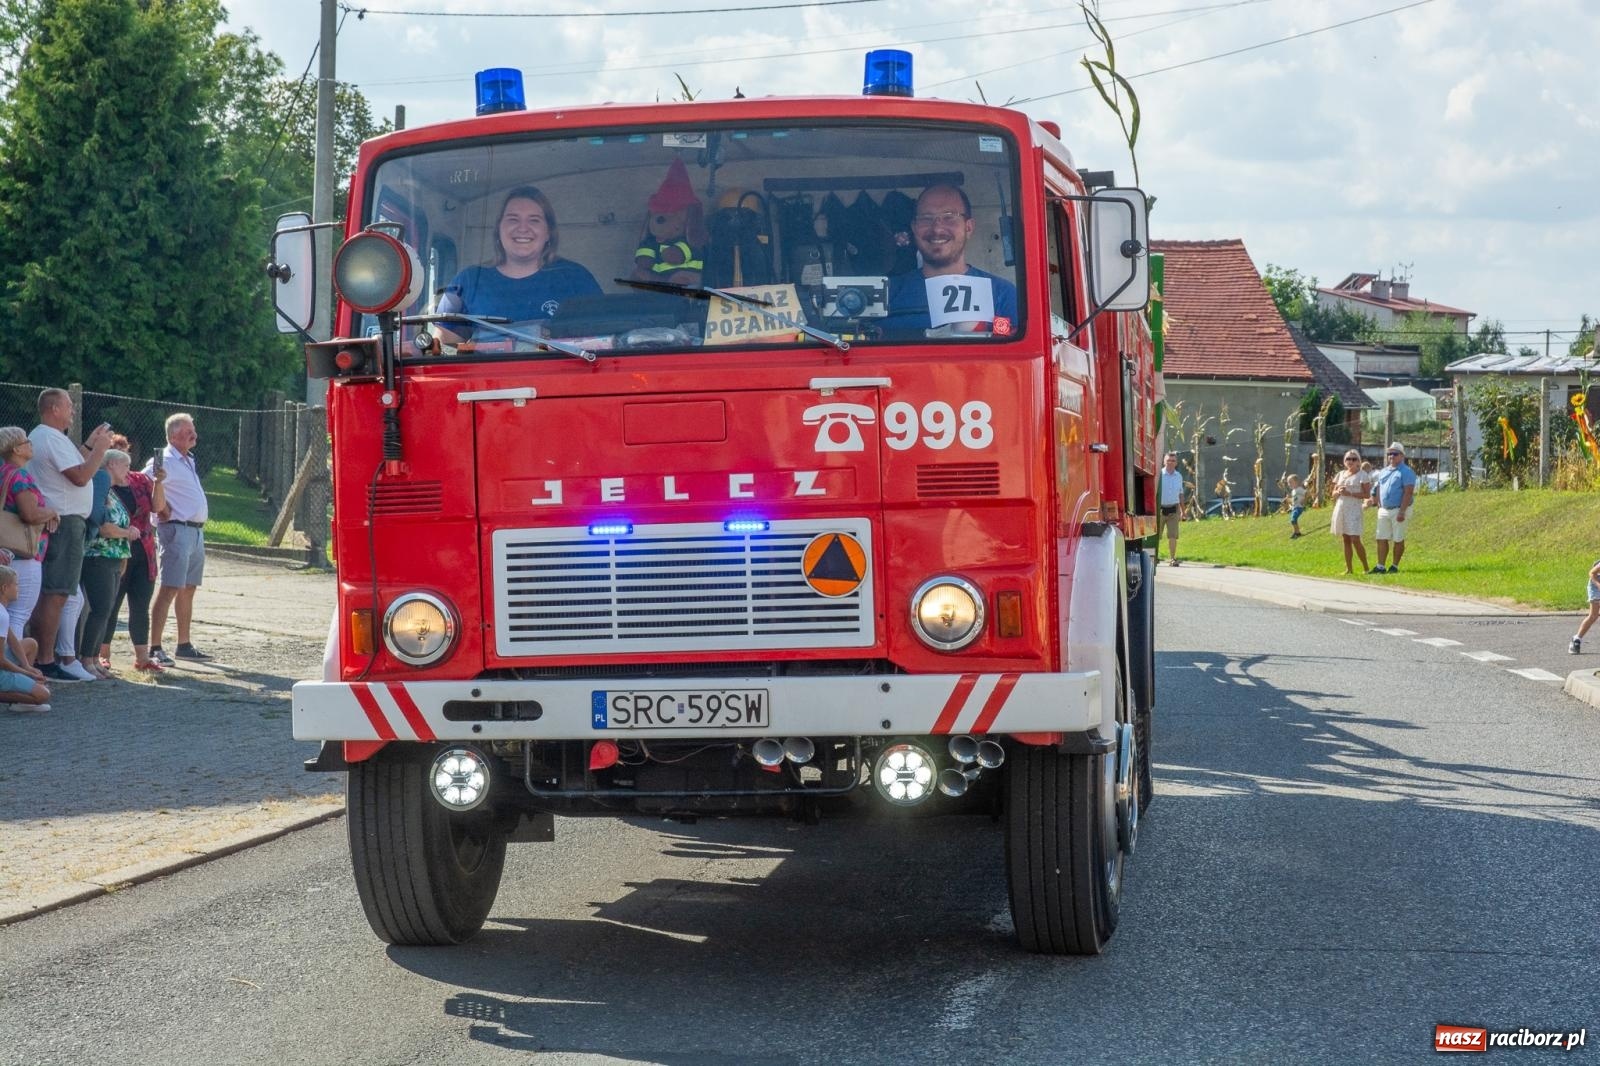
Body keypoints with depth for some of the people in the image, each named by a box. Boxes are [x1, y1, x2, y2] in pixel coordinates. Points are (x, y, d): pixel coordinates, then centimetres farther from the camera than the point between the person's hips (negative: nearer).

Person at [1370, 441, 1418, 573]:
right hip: (1384, 510, 7)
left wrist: (1402, 511, -22)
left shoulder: (1406, 472, -8)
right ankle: (1380, 567, 4)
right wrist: (1379, 505, 10)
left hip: (1398, 510, -7)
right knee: (1382, 539, 3)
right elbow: (1378, 489, 22)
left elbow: (1408, 492, -16)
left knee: (1398, 540, 1)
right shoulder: (1383, 472, 15)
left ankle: (1395, 566, 8)